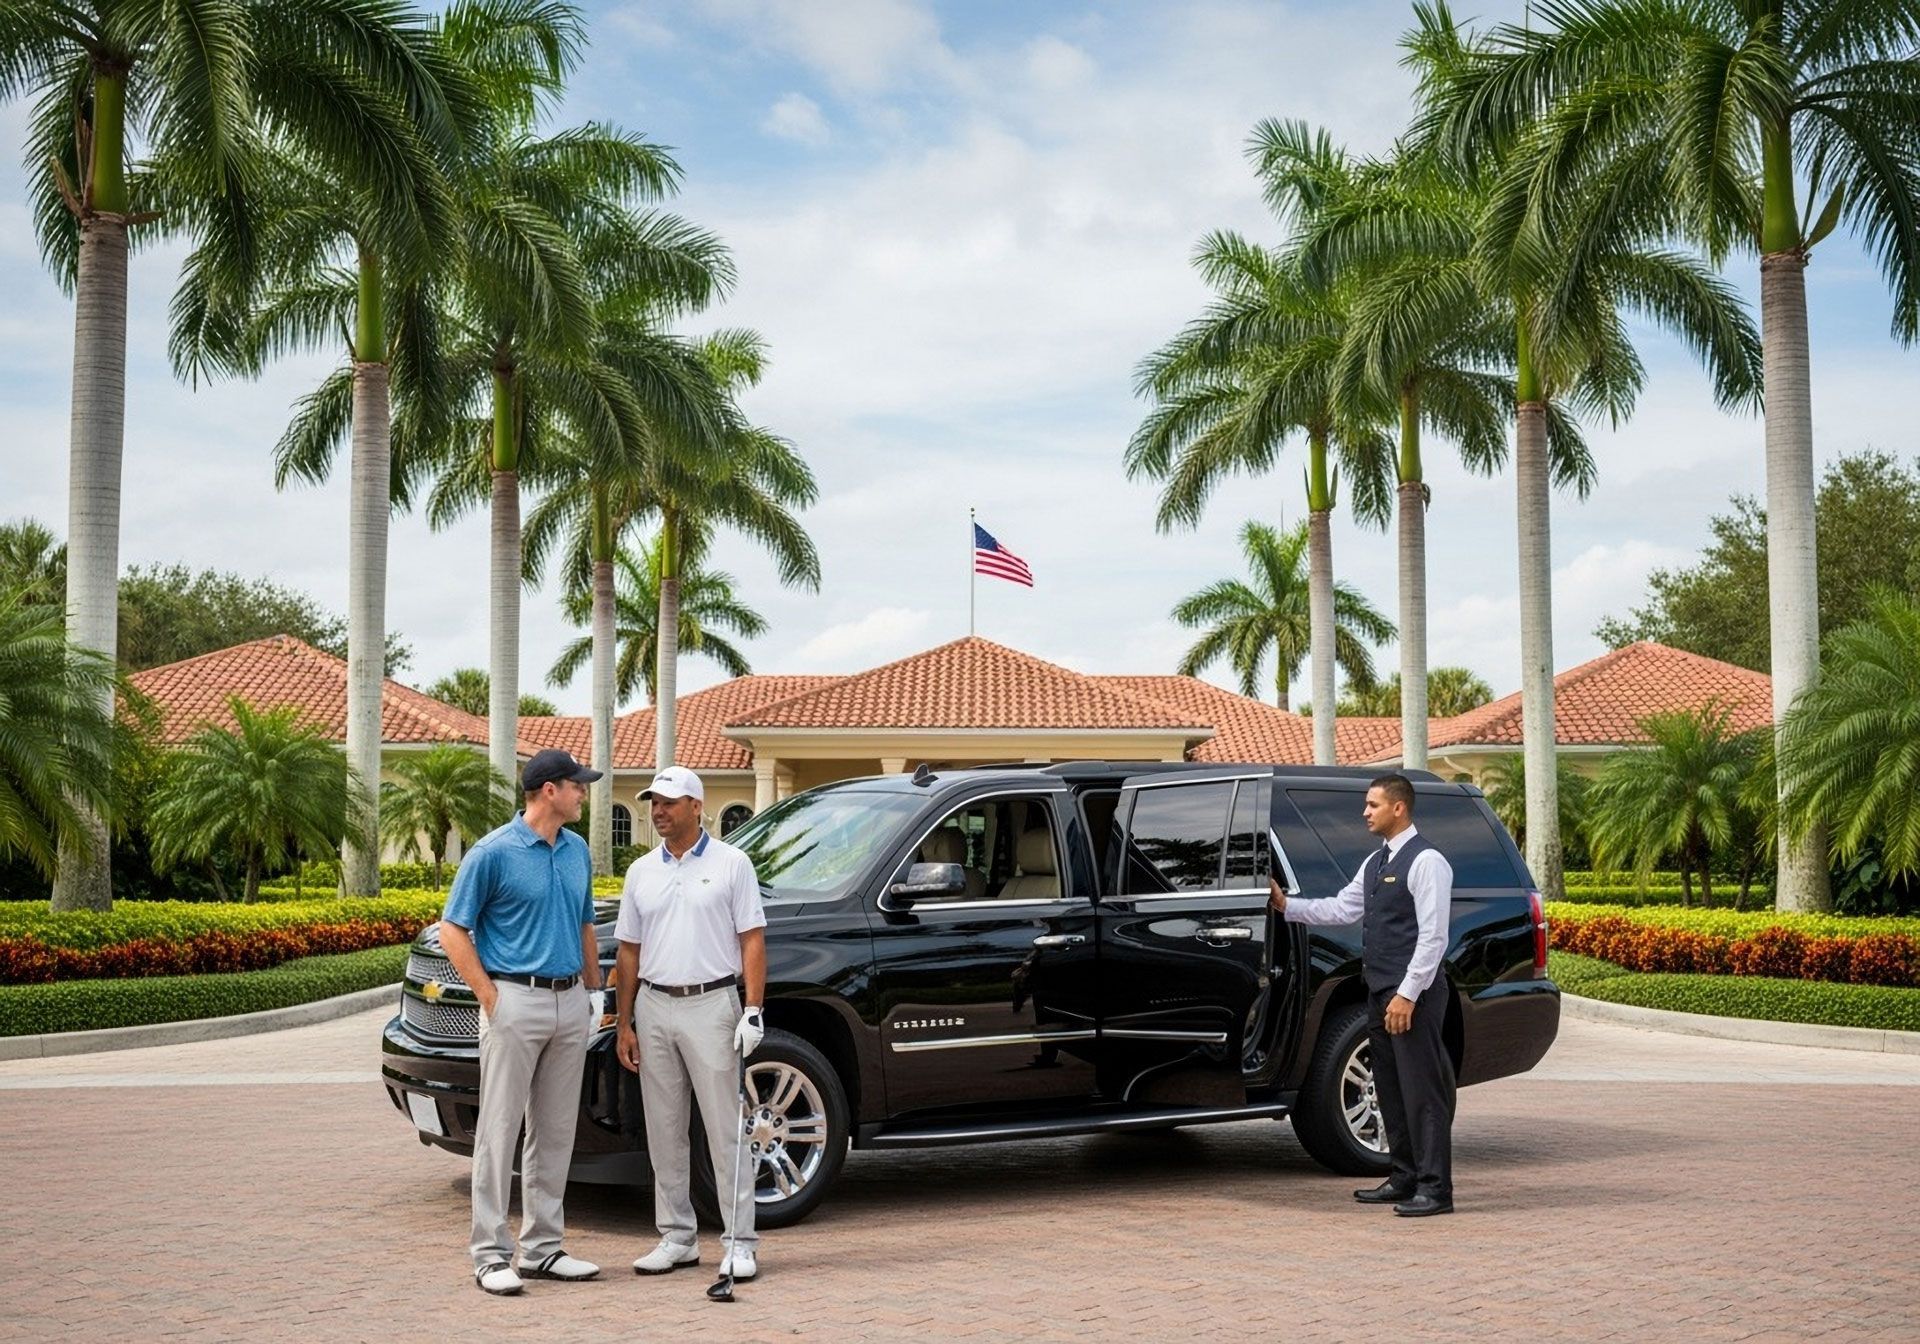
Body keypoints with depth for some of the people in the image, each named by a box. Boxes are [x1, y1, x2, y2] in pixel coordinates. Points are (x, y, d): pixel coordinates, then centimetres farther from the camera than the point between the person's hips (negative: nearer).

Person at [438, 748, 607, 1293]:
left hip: (570, 1003, 7)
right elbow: (452, 931, -7)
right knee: (500, 1130, -3)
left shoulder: (577, 851, 11)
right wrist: (490, 998, -12)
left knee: (556, 1131, 10)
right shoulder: (494, 853, -9)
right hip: (516, 1002, -7)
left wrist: (594, 991, 14)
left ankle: (543, 1247, 18)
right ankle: (491, 1254, 3)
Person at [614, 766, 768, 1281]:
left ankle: (740, 1242, 2)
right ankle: (677, 1237, 18)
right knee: (664, 1133, 9)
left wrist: (753, 1010, -13)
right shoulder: (641, 872, 11)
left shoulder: (731, 864, -1)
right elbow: (628, 952, 13)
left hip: (711, 1006, -5)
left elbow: (752, 942, -4)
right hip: (654, 1008, 5)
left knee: (725, 1131, -3)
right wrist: (624, 1025, 9)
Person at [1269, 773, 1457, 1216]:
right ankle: (1404, 1179, 21)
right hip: (1380, 991, 9)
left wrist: (1407, 994, -20)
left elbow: (1432, 935, -17)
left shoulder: (1426, 862, -12)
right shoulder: (1375, 863, 16)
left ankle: (1434, 1188, -3)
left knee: (1421, 1089, -6)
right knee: (1390, 1089, 13)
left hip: (1412, 995, -9)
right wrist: (1286, 905, 13)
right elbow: (1342, 909, 20)